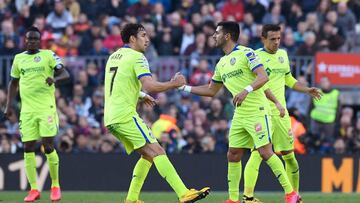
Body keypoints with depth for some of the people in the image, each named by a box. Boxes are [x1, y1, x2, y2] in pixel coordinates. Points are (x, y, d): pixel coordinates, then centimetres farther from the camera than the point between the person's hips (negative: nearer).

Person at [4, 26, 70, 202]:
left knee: (48, 146, -7)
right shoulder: (18, 59, 12)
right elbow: (13, 83, 20)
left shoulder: (49, 55, 1)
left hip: (46, 108, -4)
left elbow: (65, 74, -5)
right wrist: (9, 105, 11)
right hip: (27, 110, 4)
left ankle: (55, 186, 6)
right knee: (28, 148, -1)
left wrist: (55, 79, -27)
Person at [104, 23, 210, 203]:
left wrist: (142, 96, 37)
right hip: (125, 115, -9)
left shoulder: (113, 57, 20)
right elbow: (150, 86, -18)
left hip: (110, 118, 9)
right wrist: (174, 84, -6)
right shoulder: (137, 57, -6)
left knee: (147, 155, 15)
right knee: (157, 151, -15)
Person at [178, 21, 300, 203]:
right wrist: (185, 87, 20)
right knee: (233, 155, 4)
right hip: (240, 115, 8)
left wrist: (246, 90, -32)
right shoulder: (221, 64, 16)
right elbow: (211, 90, 26)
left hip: (257, 111, -8)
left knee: (265, 152, -12)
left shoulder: (245, 53, -8)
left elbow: (263, 77, -18)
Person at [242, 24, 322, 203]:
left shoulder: (283, 54, 14)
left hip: (281, 112, 7)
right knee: (258, 154, -13)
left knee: (289, 154, 8)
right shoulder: (256, 56, -9)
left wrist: (307, 90, 20)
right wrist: (276, 102, -32)